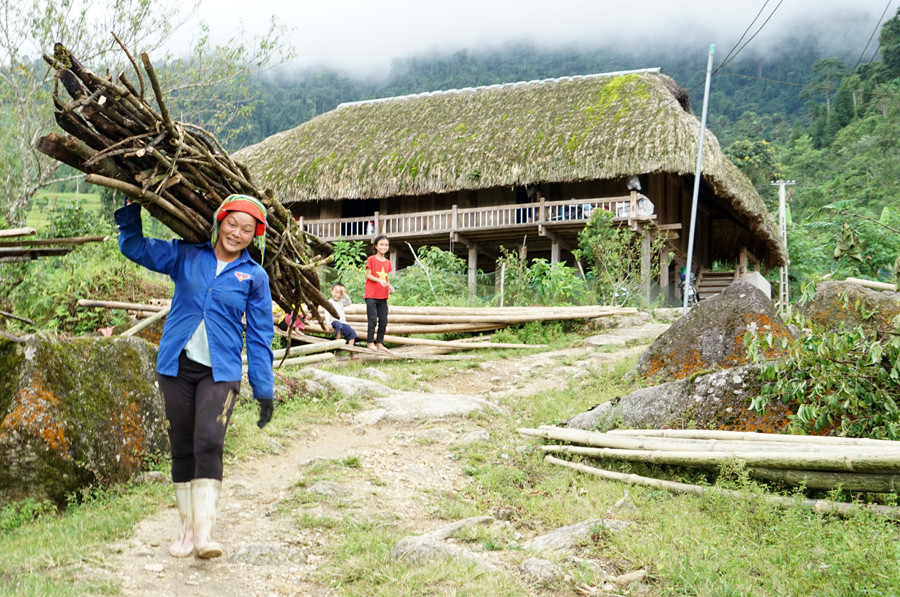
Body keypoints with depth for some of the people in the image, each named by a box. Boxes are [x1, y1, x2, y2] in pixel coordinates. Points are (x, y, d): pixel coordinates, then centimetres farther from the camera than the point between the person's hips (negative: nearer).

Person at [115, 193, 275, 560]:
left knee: (208, 444, -18)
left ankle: (204, 533, -17)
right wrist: (132, 210, -6)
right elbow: (135, 247, 9)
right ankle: (186, 529, 18)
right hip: (177, 365, 2)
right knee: (181, 448, 7)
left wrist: (264, 390, 2)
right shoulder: (186, 256, 6)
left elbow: (260, 336, 4)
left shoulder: (254, 277, 2)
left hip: (220, 372, -2)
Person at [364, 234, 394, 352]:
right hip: (371, 295, -6)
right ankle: (370, 343, 2)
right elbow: (368, 275, -8)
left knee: (384, 321, 5)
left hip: (383, 296, 6)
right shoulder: (371, 259, -3)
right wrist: (379, 280, -22)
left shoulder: (387, 262, 13)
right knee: (373, 319, -7)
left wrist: (389, 286, -1)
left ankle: (379, 343, 14)